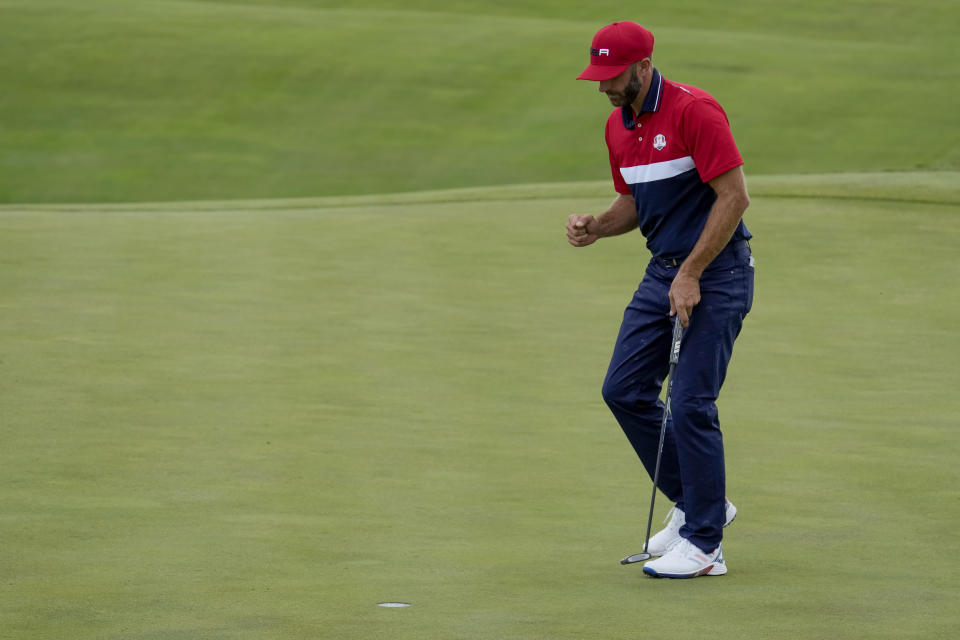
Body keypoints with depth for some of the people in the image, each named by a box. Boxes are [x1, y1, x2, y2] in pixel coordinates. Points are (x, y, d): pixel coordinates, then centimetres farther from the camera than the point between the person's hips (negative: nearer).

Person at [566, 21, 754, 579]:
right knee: (624, 390, 5)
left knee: (691, 403, -11)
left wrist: (691, 275, -20)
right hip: (663, 271, 9)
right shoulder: (619, 126, 9)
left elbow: (734, 196, -19)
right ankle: (696, 503, 20)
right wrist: (596, 227, -1)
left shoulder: (694, 111, -18)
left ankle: (704, 544, -3)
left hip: (716, 272, -9)